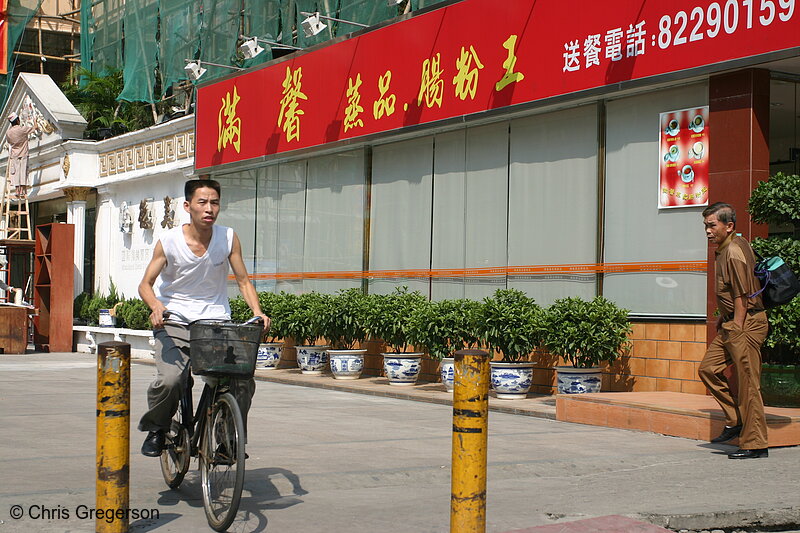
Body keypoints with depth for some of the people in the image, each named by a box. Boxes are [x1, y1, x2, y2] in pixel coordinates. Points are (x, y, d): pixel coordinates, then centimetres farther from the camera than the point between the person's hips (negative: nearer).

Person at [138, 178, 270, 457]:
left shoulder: (229, 238, -1)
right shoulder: (169, 241, -6)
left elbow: (243, 281, 4)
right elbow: (146, 284, -3)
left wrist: (257, 312, -13)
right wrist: (156, 306, -25)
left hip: (217, 321, 2)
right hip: (175, 322, -2)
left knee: (243, 381, -17)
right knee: (169, 381, -25)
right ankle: (156, 428, 7)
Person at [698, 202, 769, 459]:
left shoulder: (734, 252, -18)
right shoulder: (726, 249, 13)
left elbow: (742, 297, -19)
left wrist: (737, 331, -18)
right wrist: (723, 318, 20)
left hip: (746, 324, -10)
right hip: (731, 323, 10)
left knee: (748, 383, -6)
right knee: (708, 368, 10)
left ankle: (755, 444, 0)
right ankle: (736, 421, 18)